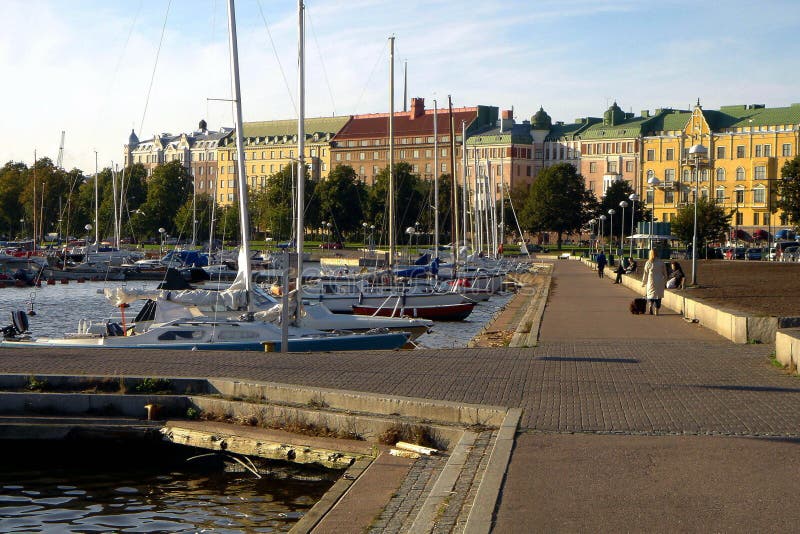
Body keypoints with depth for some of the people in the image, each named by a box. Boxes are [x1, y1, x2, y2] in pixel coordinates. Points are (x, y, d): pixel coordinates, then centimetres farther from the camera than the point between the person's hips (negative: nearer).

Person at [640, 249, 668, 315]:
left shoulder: (648, 263, -3)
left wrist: (643, 283, 11)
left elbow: (645, 274, 2)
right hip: (660, 282, 1)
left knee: (650, 294, 10)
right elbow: (665, 273, 8)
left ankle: (650, 305, -18)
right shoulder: (661, 263, 1)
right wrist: (665, 280, 22)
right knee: (658, 295, 7)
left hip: (651, 282, -1)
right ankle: (656, 311, 7)